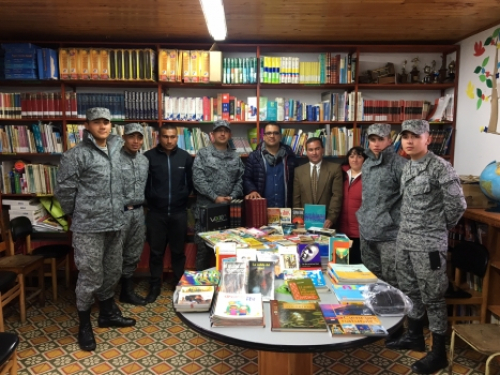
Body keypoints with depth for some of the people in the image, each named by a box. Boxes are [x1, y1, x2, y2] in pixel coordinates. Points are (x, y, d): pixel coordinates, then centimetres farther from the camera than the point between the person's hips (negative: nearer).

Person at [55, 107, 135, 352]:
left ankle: (107, 313, 37)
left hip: (115, 224, 6)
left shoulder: (116, 148, 8)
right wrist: (77, 214, 2)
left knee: (113, 273, 17)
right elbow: (64, 190, -9)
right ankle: (84, 324, 23)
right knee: (90, 277, 3)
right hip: (88, 228, -6)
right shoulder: (76, 155, -12)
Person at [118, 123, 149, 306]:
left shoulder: (144, 160, 10)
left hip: (138, 212, 7)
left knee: (133, 254, 15)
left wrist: (139, 205, 11)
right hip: (119, 212, -6)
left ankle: (127, 291, 29)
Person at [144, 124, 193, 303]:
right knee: (156, 251, 8)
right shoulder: (149, 157, -4)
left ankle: (179, 285, 28)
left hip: (179, 212, 1)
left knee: (178, 251, 13)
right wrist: (150, 198, -2)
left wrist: (183, 196, 0)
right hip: (156, 212, -1)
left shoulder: (185, 157, 1)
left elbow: (191, 181, 9)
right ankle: (155, 286, 23)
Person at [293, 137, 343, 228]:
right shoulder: (299, 171, 7)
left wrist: (331, 218, -14)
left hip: (326, 222, -1)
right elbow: (296, 198, 6)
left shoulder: (335, 169, 1)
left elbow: (337, 196, -5)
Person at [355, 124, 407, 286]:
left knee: (391, 281, 2)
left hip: (389, 232, -7)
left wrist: (396, 220, -13)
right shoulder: (366, 164, 12)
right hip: (366, 231, 7)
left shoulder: (399, 164, -12)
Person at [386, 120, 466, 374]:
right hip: (404, 238, 8)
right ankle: (414, 336, 37)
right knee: (409, 291, 19)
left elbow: (458, 205, -12)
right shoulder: (407, 167, 10)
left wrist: (440, 228, 1)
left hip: (429, 243, -8)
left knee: (432, 297, 3)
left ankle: (438, 353, 19)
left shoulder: (440, 167, -15)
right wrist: (407, 229, 12)